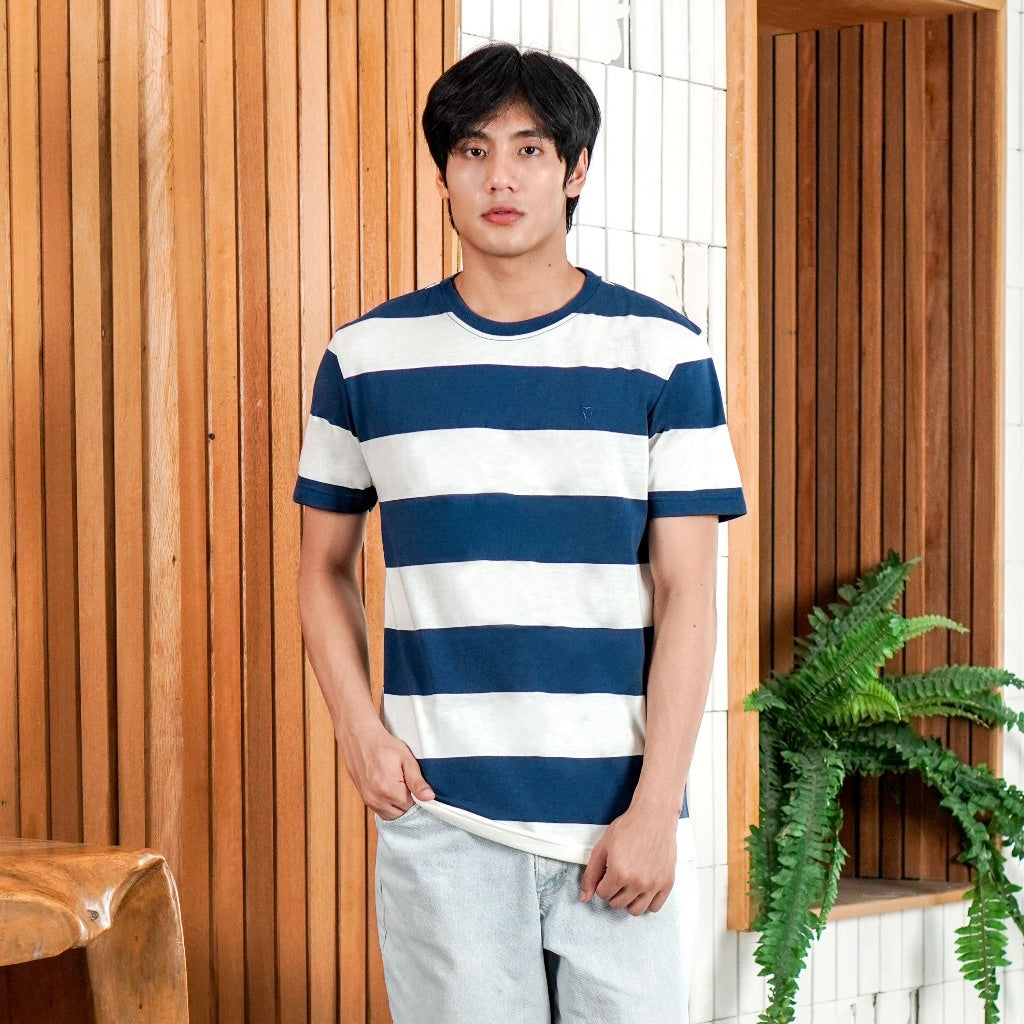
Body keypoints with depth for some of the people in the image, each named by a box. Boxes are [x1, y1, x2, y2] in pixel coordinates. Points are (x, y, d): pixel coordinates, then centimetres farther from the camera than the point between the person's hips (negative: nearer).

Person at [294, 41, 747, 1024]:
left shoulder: (663, 353, 2)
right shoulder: (367, 357, 6)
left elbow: (686, 593, -1)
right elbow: (324, 566, 14)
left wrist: (657, 807, -8)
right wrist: (359, 731, -1)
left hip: (618, 817, -1)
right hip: (440, 816, 1)